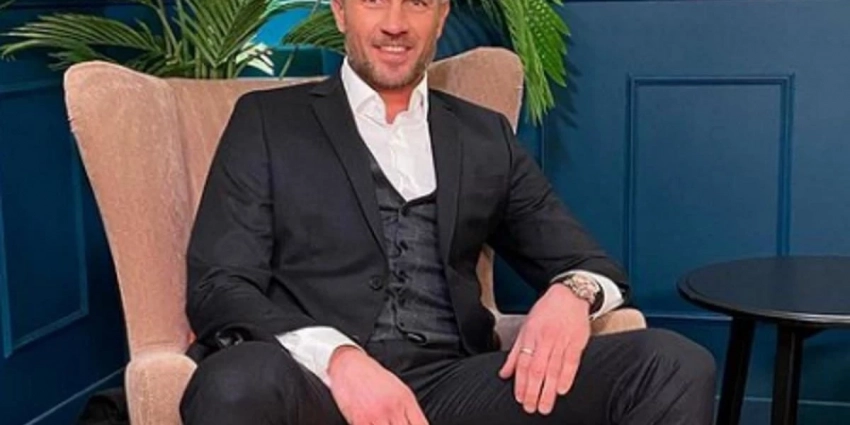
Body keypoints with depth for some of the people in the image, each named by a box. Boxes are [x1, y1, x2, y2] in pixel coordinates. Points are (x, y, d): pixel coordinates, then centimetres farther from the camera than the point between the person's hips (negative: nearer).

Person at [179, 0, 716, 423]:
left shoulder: (486, 136, 19)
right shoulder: (268, 120, 9)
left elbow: (594, 266, 19)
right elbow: (217, 289, 0)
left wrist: (571, 293, -8)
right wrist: (338, 357, -20)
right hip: (319, 380, -2)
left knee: (675, 365, -19)